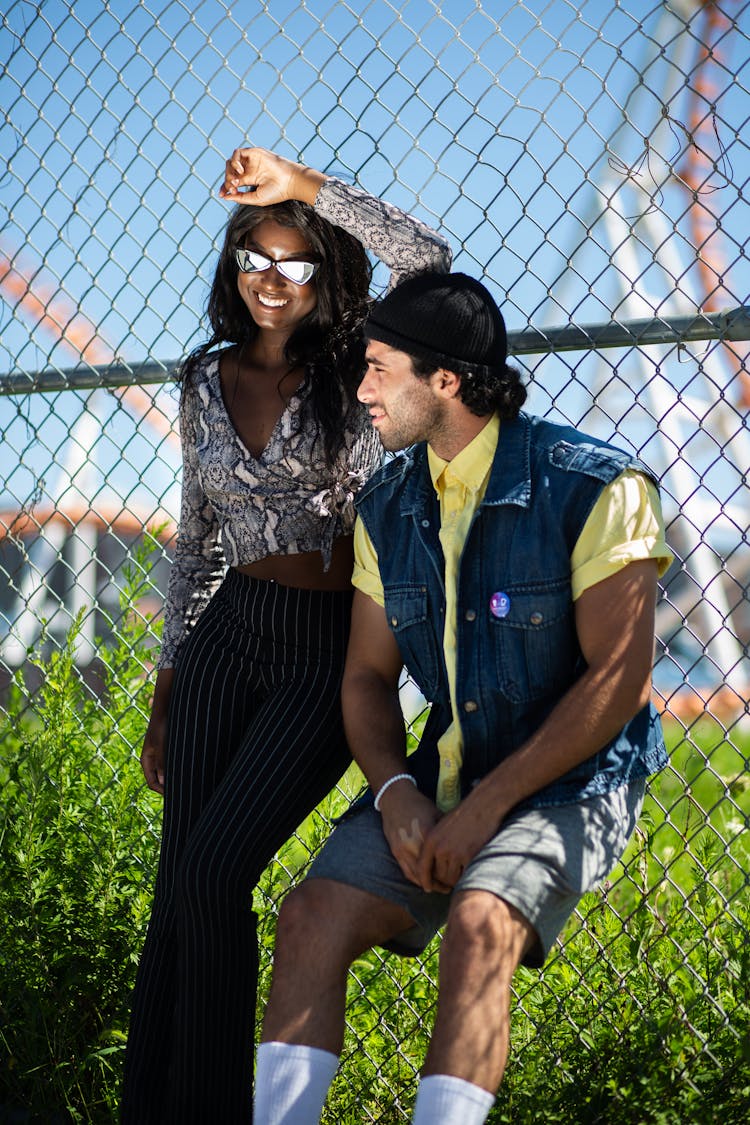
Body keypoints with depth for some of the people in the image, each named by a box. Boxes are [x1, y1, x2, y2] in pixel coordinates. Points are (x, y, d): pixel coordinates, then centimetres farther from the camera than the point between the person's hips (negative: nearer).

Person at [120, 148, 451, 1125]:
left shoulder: (355, 372, 0)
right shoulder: (208, 383, 11)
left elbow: (428, 260, -18)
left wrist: (300, 183, -18)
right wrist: (166, 693, 15)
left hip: (327, 652, -4)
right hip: (226, 638, 4)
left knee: (214, 872, -16)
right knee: (180, 884, 0)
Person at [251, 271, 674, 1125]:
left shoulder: (595, 490, -13)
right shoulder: (386, 507, 6)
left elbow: (619, 679, -16)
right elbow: (369, 674, 10)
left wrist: (486, 806, -18)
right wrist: (395, 794, -10)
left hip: (572, 781, -5)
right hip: (441, 772, 5)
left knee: (481, 924, -32)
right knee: (313, 914, -17)